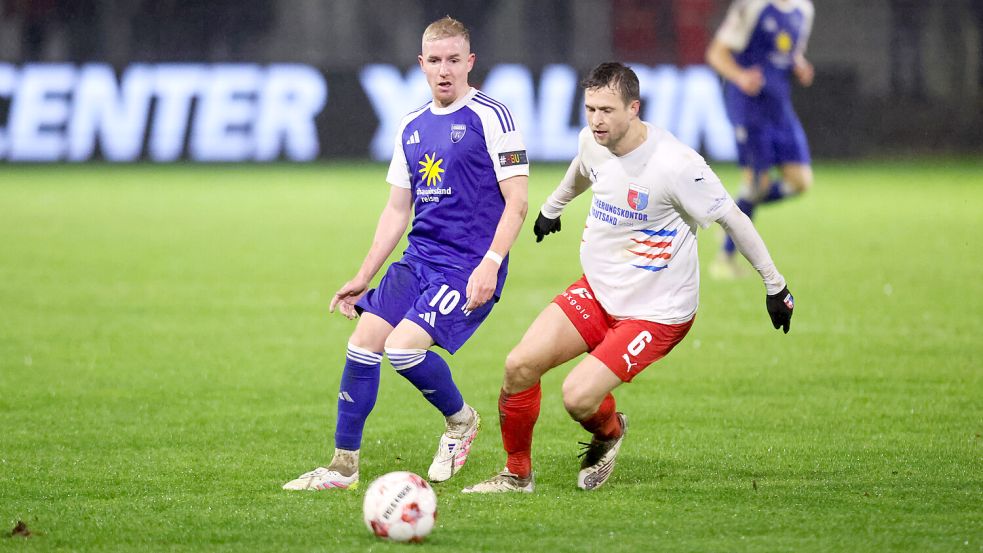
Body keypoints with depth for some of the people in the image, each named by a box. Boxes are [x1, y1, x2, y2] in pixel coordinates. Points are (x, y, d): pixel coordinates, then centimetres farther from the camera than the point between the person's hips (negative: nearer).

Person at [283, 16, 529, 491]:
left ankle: (460, 420, 8)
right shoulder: (412, 127, 13)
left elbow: (516, 202, -11)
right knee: (363, 340, -4)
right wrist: (363, 278, 16)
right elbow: (397, 211, 19)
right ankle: (343, 466, 5)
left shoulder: (491, 118, -8)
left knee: (403, 348, -21)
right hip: (417, 260, 7)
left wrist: (490, 263, -22)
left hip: (468, 268, -7)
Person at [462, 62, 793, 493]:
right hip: (597, 290, 6)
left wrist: (775, 284, -6)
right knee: (520, 365, -10)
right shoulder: (592, 141, -4)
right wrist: (551, 208, 41)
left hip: (656, 312, -6)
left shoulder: (676, 164, -25)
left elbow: (732, 219, -13)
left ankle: (609, 431, 19)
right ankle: (516, 475, 10)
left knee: (578, 398, -19)